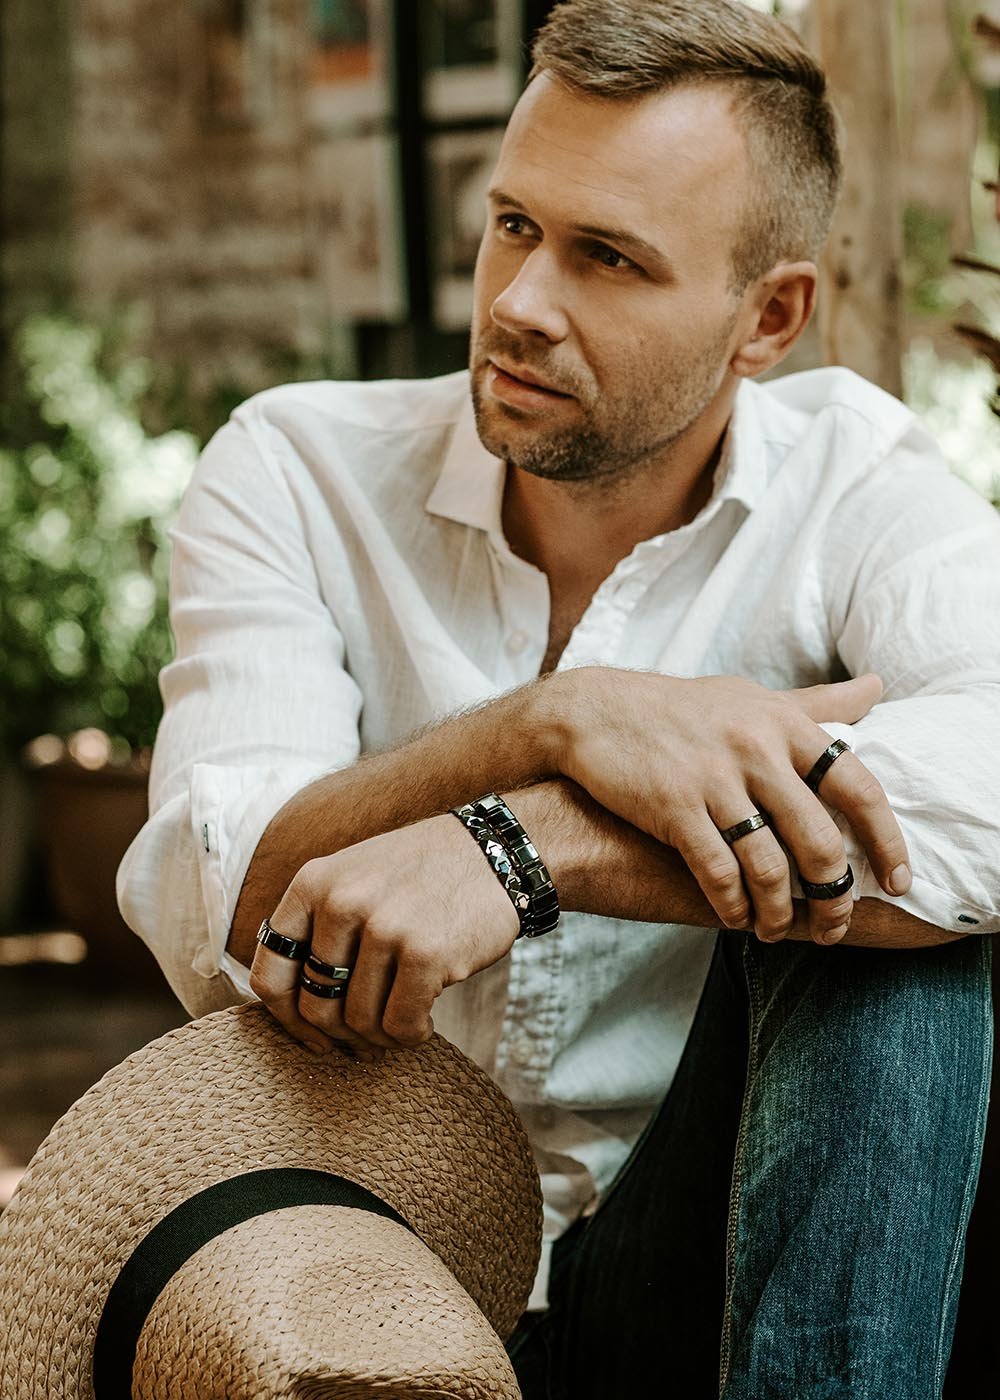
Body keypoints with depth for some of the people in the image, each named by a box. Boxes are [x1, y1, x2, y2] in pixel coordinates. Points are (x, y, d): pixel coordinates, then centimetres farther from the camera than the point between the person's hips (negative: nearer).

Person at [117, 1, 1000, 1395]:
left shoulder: (853, 482, -5)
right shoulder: (294, 472, -2)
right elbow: (209, 915, -17)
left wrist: (520, 849, -35)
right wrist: (558, 724, -33)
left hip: (704, 1281, 1)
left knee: (882, 915, -27)